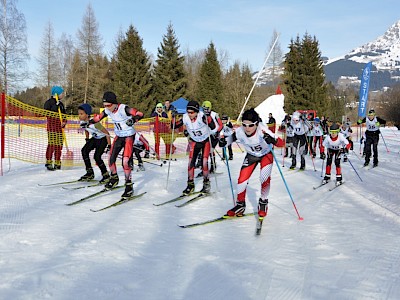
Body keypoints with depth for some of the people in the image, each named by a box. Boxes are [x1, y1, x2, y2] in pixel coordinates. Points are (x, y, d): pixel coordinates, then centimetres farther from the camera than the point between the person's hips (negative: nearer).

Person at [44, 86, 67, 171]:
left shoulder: (61, 104, 19)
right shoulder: (49, 102, -4)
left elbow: (64, 114, 22)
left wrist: (64, 121, 1)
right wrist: (56, 105, -19)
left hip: (60, 127, 7)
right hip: (52, 126, -7)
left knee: (59, 145, 6)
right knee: (51, 144, -11)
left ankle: (57, 163, 12)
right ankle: (48, 162, -4)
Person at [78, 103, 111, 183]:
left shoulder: (94, 123, -32)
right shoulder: (82, 122, -10)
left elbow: (106, 133, -25)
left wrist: (109, 145, -23)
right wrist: (87, 139, 13)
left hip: (103, 139, -7)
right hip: (94, 138, 7)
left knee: (97, 157, -17)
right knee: (84, 151, -10)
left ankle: (106, 175, 1)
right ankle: (90, 173, 1)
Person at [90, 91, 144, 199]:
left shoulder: (123, 109, -27)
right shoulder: (108, 110, -7)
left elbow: (140, 114, -31)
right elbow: (98, 117, 9)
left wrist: (133, 120, -49)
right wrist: (89, 122, -5)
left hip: (129, 136, -7)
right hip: (118, 136, 7)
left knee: (125, 161, -16)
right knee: (111, 158, 7)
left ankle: (129, 186, -4)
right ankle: (114, 178, 34)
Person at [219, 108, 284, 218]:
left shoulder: (262, 131, -37)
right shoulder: (239, 132, -28)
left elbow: (281, 143, -38)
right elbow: (232, 137, -4)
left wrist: (272, 140, -59)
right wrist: (224, 142, -24)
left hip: (266, 154, -3)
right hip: (251, 155, 3)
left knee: (264, 177, -22)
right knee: (242, 180, -5)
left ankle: (263, 203, 3)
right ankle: (240, 205, 19)